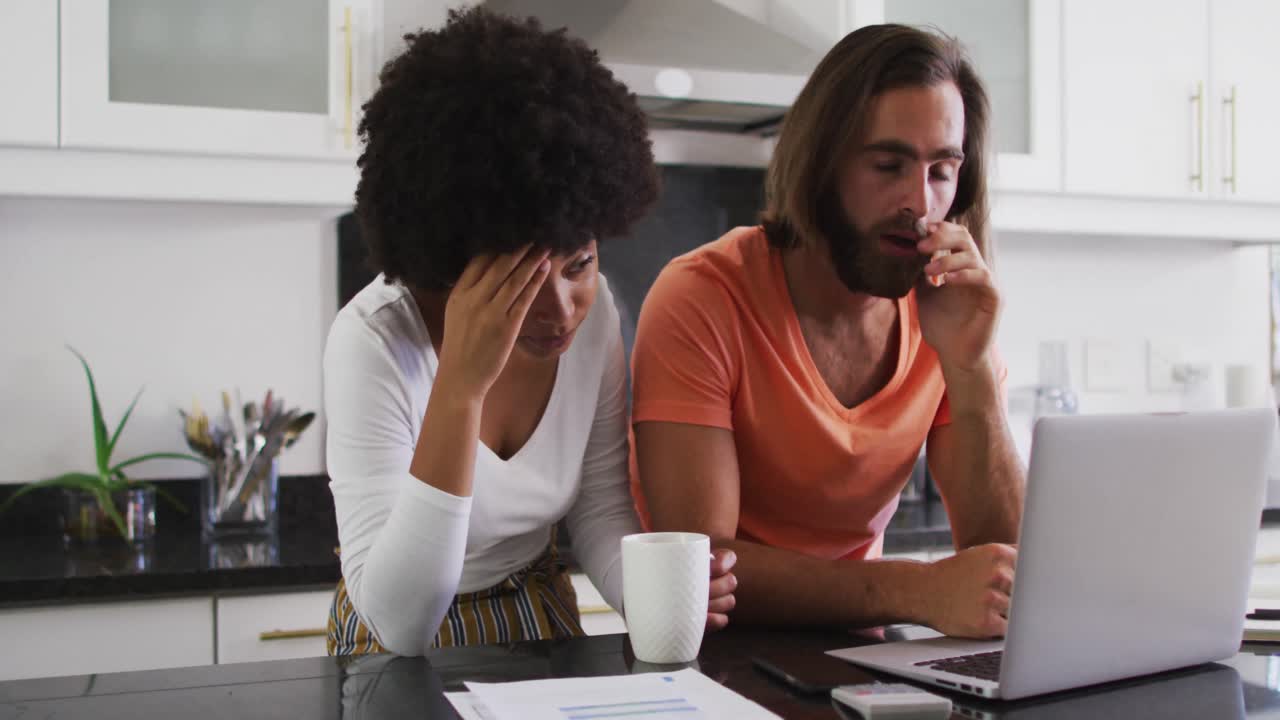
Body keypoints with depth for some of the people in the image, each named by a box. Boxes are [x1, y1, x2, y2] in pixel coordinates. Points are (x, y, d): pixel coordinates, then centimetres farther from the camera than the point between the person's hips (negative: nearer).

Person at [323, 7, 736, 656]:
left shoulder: (592, 308, -11)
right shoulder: (373, 340, -24)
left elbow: (601, 510, -1)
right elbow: (400, 627, -29)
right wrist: (460, 384, -36)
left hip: (545, 621, 3)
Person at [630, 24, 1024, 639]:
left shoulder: (949, 313, -4)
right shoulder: (700, 297, -17)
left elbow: (1004, 560, -8)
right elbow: (697, 565, -23)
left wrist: (970, 369, -20)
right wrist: (921, 592, -33)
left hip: (850, 645, 3)